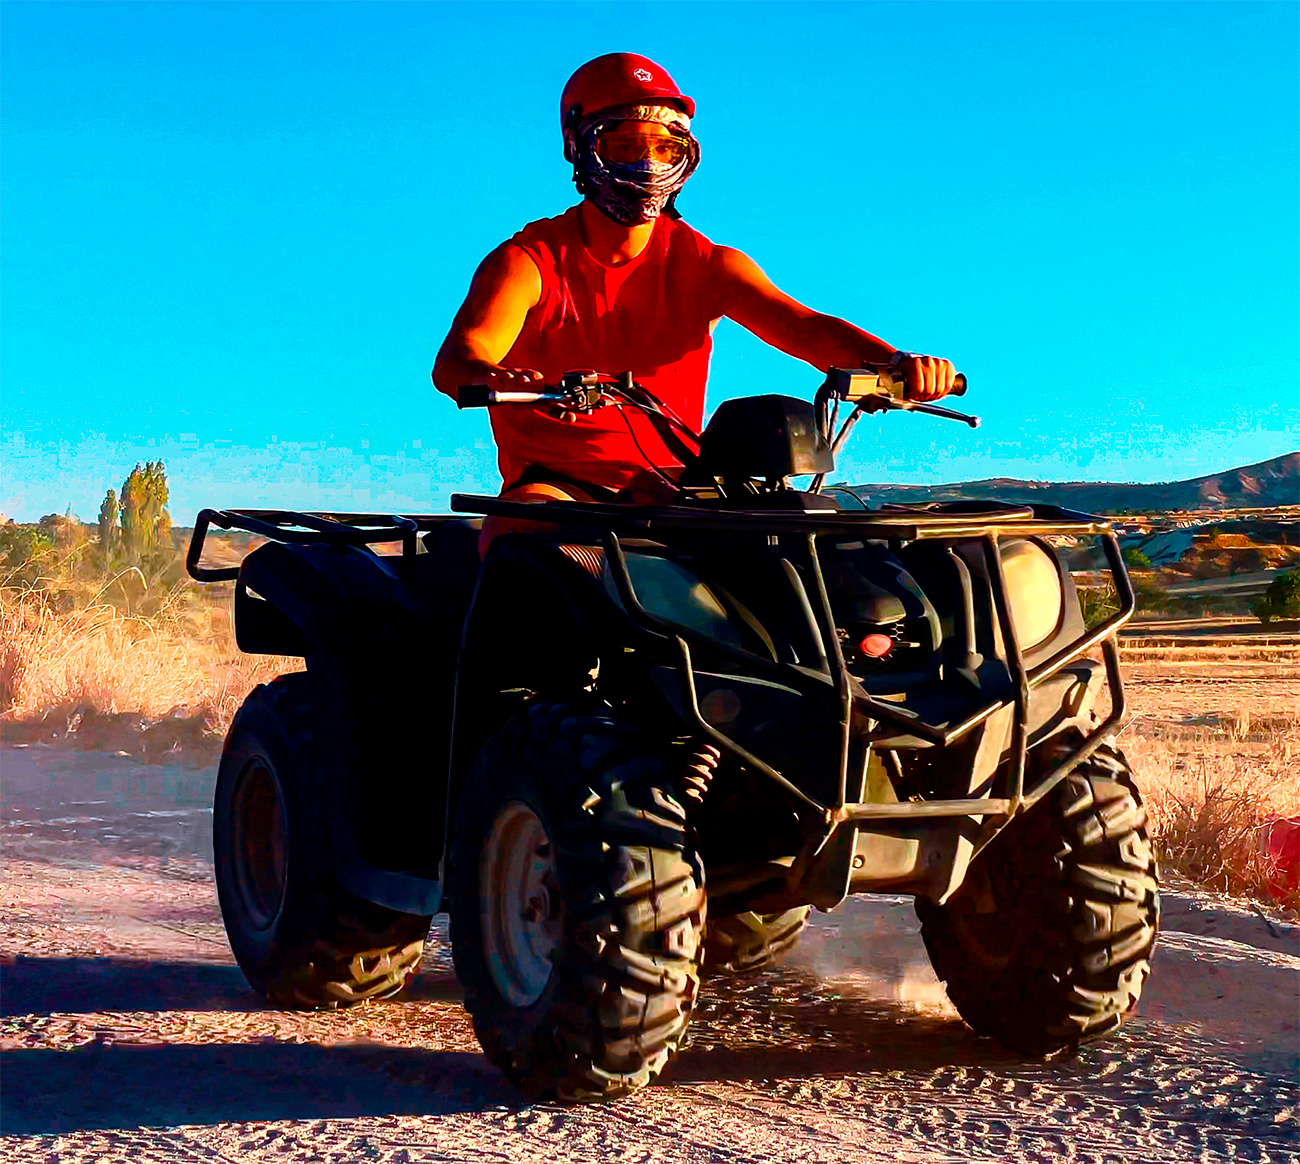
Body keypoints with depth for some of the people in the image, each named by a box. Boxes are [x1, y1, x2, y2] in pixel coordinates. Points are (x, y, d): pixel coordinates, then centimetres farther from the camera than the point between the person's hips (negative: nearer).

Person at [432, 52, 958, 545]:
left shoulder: (707, 265, 7)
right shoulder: (528, 262, -2)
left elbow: (803, 326, -8)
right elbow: (456, 358, -19)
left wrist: (898, 362, -29)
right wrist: (494, 379, -46)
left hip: (675, 491, 3)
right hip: (559, 484, -2)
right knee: (522, 522, -36)